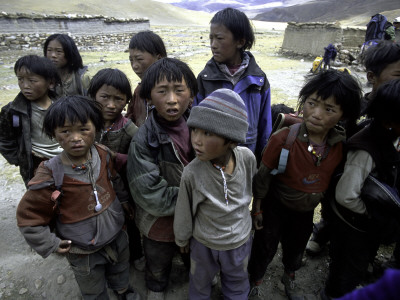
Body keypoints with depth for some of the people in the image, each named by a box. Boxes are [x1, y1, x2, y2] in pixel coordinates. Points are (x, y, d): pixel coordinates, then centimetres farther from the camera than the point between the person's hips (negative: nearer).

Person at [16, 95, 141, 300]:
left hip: (117, 236, 5)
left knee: (120, 271, 33)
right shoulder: (51, 177, -26)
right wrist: (50, 244, -13)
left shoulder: (102, 156, -14)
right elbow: (28, 217, -14)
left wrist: (124, 201, 11)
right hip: (84, 252, -4)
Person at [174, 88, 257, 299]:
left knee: (237, 283, 31)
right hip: (204, 242, -1)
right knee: (200, 282, 29)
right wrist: (182, 239, 4)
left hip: (240, 240, 2)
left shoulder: (247, 158, -25)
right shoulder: (191, 173, -31)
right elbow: (183, 211, -12)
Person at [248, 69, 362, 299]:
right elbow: (263, 177, -17)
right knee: (265, 247, 16)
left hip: (307, 210, 4)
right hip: (276, 206, -4)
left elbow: (334, 176, 1)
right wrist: (257, 209, -9)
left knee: (297, 246, 29)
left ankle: (289, 278, 61)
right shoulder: (283, 138, -29)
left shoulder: (341, 143, -18)